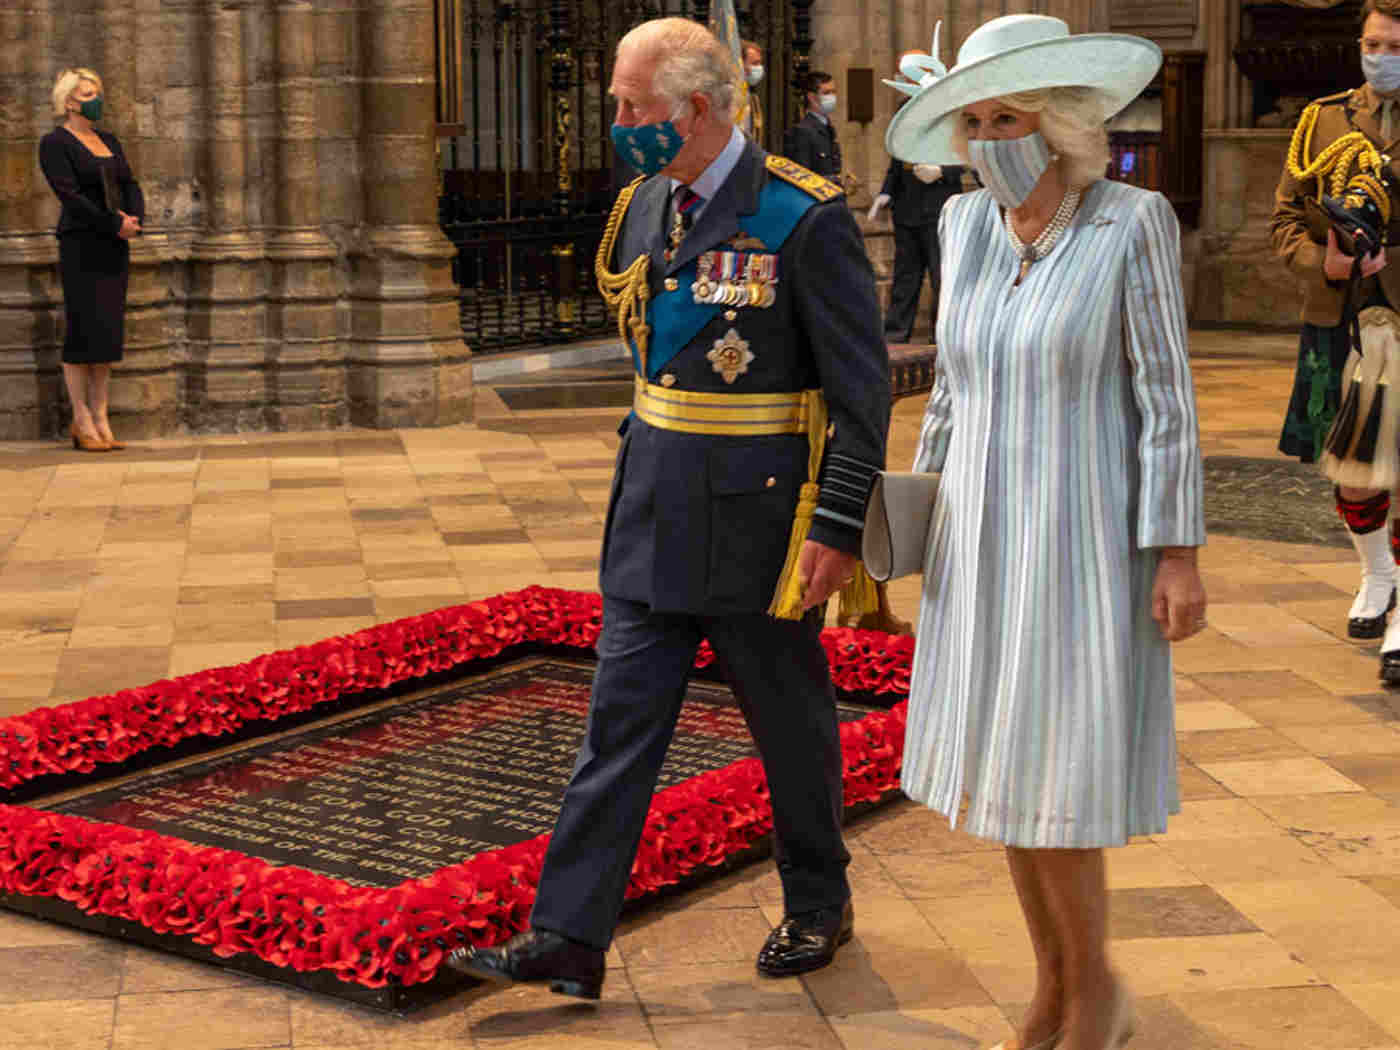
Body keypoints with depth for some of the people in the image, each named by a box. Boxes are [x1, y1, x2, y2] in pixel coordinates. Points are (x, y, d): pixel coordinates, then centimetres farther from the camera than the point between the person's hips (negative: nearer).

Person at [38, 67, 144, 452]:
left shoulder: (108, 141, 16)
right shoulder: (55, 143, -5)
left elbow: (131, 185, 11)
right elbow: (70, 195, -15)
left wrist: (135, 219, -9)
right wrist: (115, 225, -18)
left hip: (115, 247, 7)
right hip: (81, 246, -7)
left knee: (108, 333, 5)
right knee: (83, 332, -6)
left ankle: (101, 420, 9)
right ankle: (82, 423, -2)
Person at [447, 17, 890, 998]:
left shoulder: (805, 218, -16)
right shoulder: (645, 207, 6)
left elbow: (864, 388, -14)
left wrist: (838, 527, -17)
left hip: (758, 515, -6)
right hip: (654, 511, 6)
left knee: (791, 722, 11)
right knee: (620, 720, 6)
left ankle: (819, 906, 32)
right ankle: (568, 937, 11)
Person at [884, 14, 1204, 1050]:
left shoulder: (1135, 221, -13)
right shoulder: (969, 225, 3)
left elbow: (1166, 393, -12)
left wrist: (1181, 554, -13)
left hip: (1088, 542, -6)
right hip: (988, 540, 6)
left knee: (1049, 787, -6)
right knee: (1002, 771, 10)